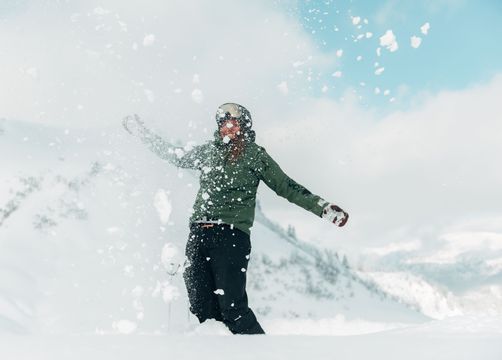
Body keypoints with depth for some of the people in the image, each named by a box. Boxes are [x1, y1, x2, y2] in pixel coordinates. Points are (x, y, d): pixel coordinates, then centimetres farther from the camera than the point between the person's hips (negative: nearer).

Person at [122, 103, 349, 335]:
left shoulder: (255, 155, 7)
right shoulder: (208, 151, 18)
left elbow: (287, 187, 6)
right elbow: (175, 157, 32)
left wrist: (322, 207, -3)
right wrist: (142, 133, 35)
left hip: (232, 235, -5)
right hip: (198, 234, 5)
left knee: (232, 307, -13)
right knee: (202, 310, 0)